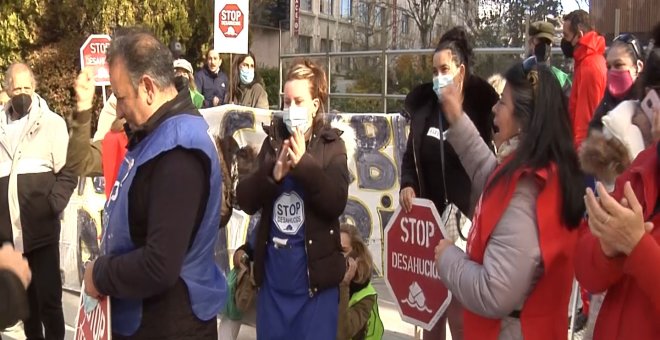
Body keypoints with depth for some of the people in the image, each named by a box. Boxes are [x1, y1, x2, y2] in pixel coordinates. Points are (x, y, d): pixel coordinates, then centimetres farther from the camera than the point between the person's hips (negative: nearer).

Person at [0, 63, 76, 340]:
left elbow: (68, 171, -5)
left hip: (41, 228, -3)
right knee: (24, 297, 16)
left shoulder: (52, 122, -1)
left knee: (49, 298, 3)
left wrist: (52, 206, -16)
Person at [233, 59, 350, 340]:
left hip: (313, 270, -3)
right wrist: (273, 173, -19)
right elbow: (245, 201, -3)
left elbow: (337, 203, -16)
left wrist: (304, 163, -23)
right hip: (272, 268, 3)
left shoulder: (331, 145, -3)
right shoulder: (272, 140, 4)